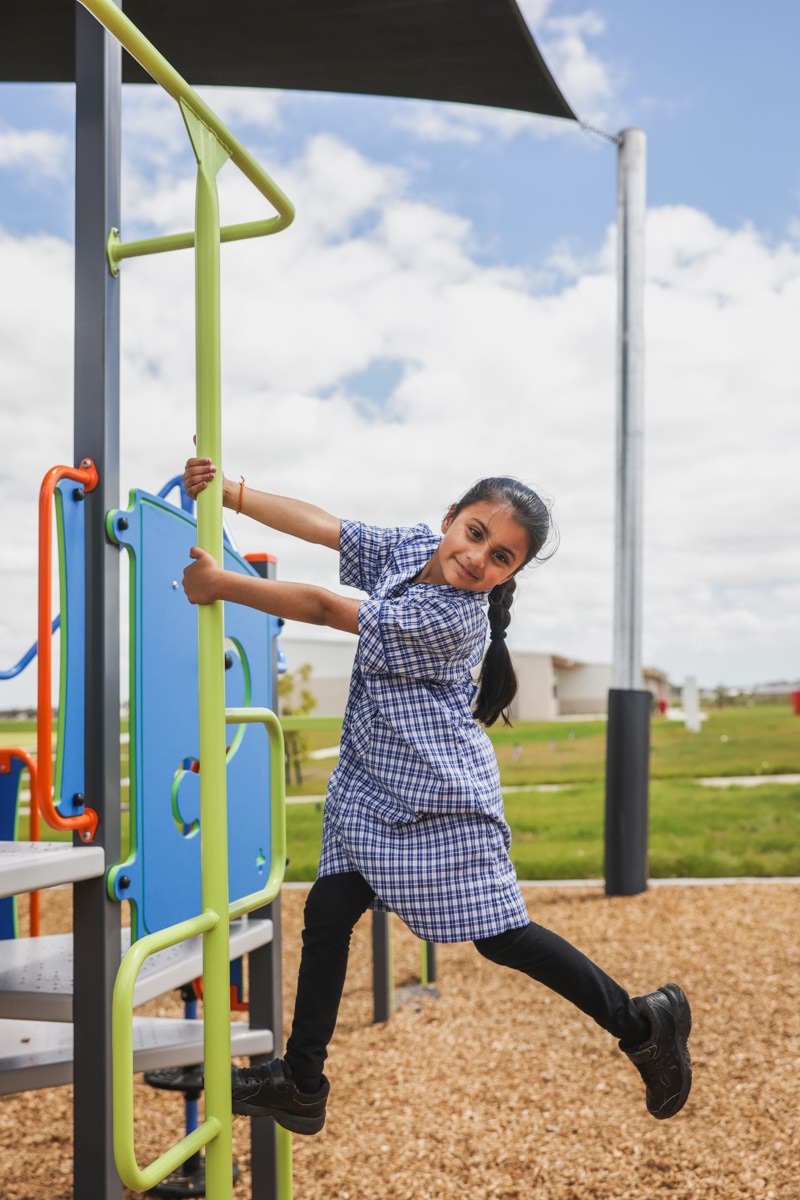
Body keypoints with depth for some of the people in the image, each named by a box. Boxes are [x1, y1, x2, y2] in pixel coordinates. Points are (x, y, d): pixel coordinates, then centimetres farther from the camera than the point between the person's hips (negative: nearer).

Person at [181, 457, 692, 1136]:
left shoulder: (452, 619, -24)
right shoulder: (410, 546, -1)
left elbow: (323, 609, -23)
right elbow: (318, 524, 2)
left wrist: (221, 585, -18)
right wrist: (224, 490, -7)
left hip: (441, 794, -8)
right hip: (372, 784, 8)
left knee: (502, 937, -1)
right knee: (327, 912, 3)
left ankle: (644, 1023, 18)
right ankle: (300, 1085, 15)